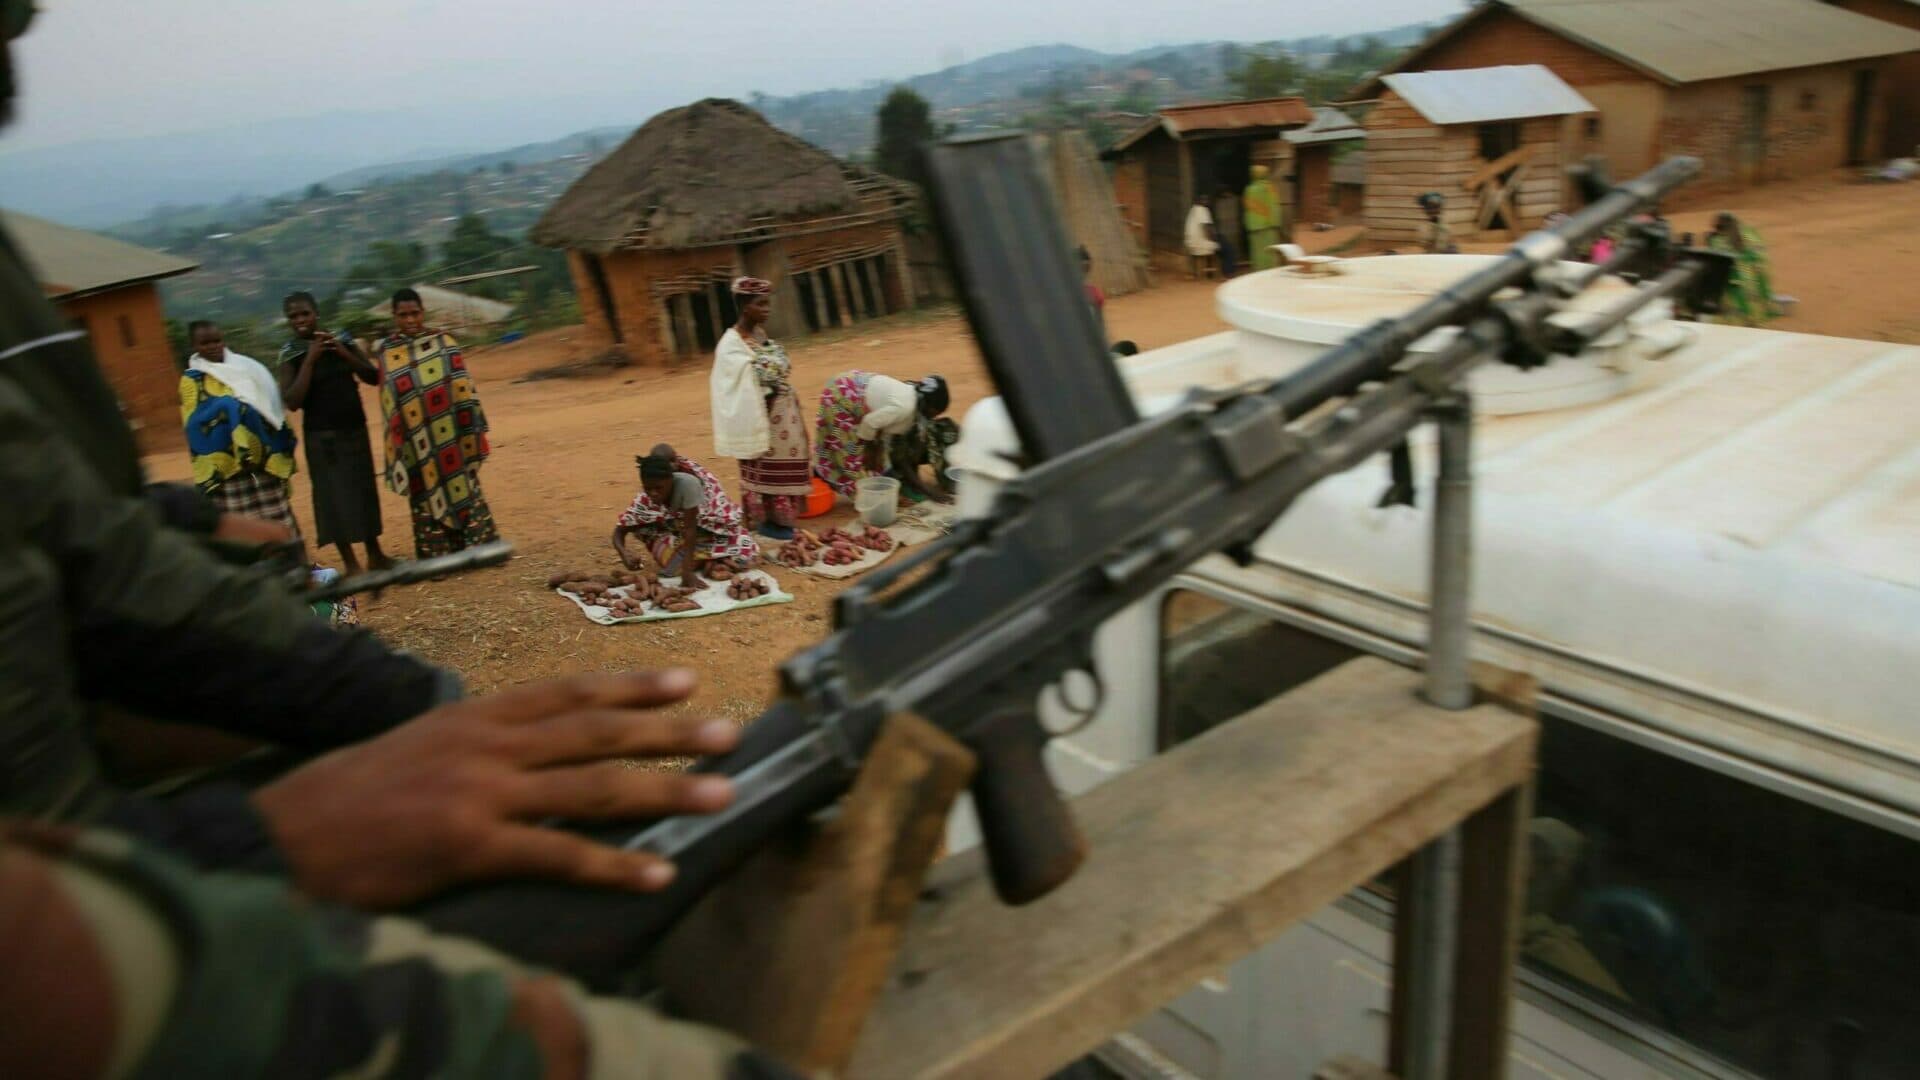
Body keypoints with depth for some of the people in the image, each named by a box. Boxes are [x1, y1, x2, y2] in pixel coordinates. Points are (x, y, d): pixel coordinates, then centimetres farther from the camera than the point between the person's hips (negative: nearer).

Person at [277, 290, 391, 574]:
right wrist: (310, 359, -20)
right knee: (335, 495, -1)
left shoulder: (342, 340, 1)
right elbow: (292, 402, -17)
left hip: (354, 429, 3)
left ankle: (375, 554, 23)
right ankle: (351, 563, 6)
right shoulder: (290, 353, -7)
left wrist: (343, 352, -14)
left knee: (365, 488, 11)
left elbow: (374, 378, -2)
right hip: (322, 436, -3)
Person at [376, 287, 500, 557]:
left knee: (463, 488, 5)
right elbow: (388, 404, 6)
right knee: (428, 496, 7)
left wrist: (471, 427, -2)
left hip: (449, 435, 0)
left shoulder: (443, 342, 2)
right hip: (417, 442, 1)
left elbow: (462, 386, 2)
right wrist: (396, 442, 6)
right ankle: (438, 558, 13)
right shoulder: (387, 353, 3)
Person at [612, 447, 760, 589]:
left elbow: (690, 528, -34)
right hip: (678, 528, 3)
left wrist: (687, 571, -35)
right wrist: (624, 554, -39)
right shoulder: (645, 499, -24)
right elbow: (619, 531, -17)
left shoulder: (687, 482, -38)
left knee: (746, 555, -24)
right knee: (671, 567, -21)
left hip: (715, 524, -3)